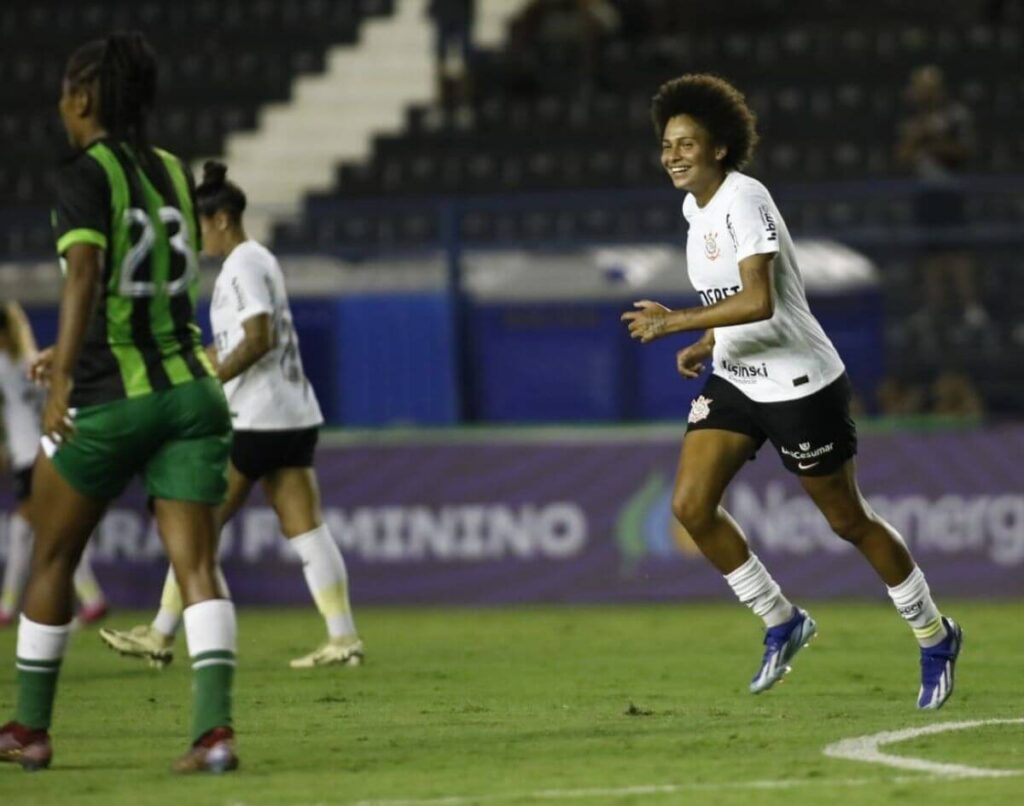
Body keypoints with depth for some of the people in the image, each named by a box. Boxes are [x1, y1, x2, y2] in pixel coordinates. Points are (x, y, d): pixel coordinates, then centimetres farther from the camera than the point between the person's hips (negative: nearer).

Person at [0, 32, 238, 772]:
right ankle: (216, 729, -19)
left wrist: (64, 381, -28)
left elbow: (85, 274, -23)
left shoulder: (84, 177, -8)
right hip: (190, 386, 5)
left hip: (109, 402, -5)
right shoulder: (177, 175, 13)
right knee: (196, 565, -3)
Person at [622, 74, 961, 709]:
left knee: (849, 521, 3)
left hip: (800, 385, -8)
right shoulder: (696, 206, 7)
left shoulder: (743, 200, -21)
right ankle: (782, 623, 10)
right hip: (735, 379, 8)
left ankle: (935, 637, 23)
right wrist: (707, 344, 7)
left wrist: (675, 322, -30)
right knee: (691, 504, -7)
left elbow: (759, 302, -32)